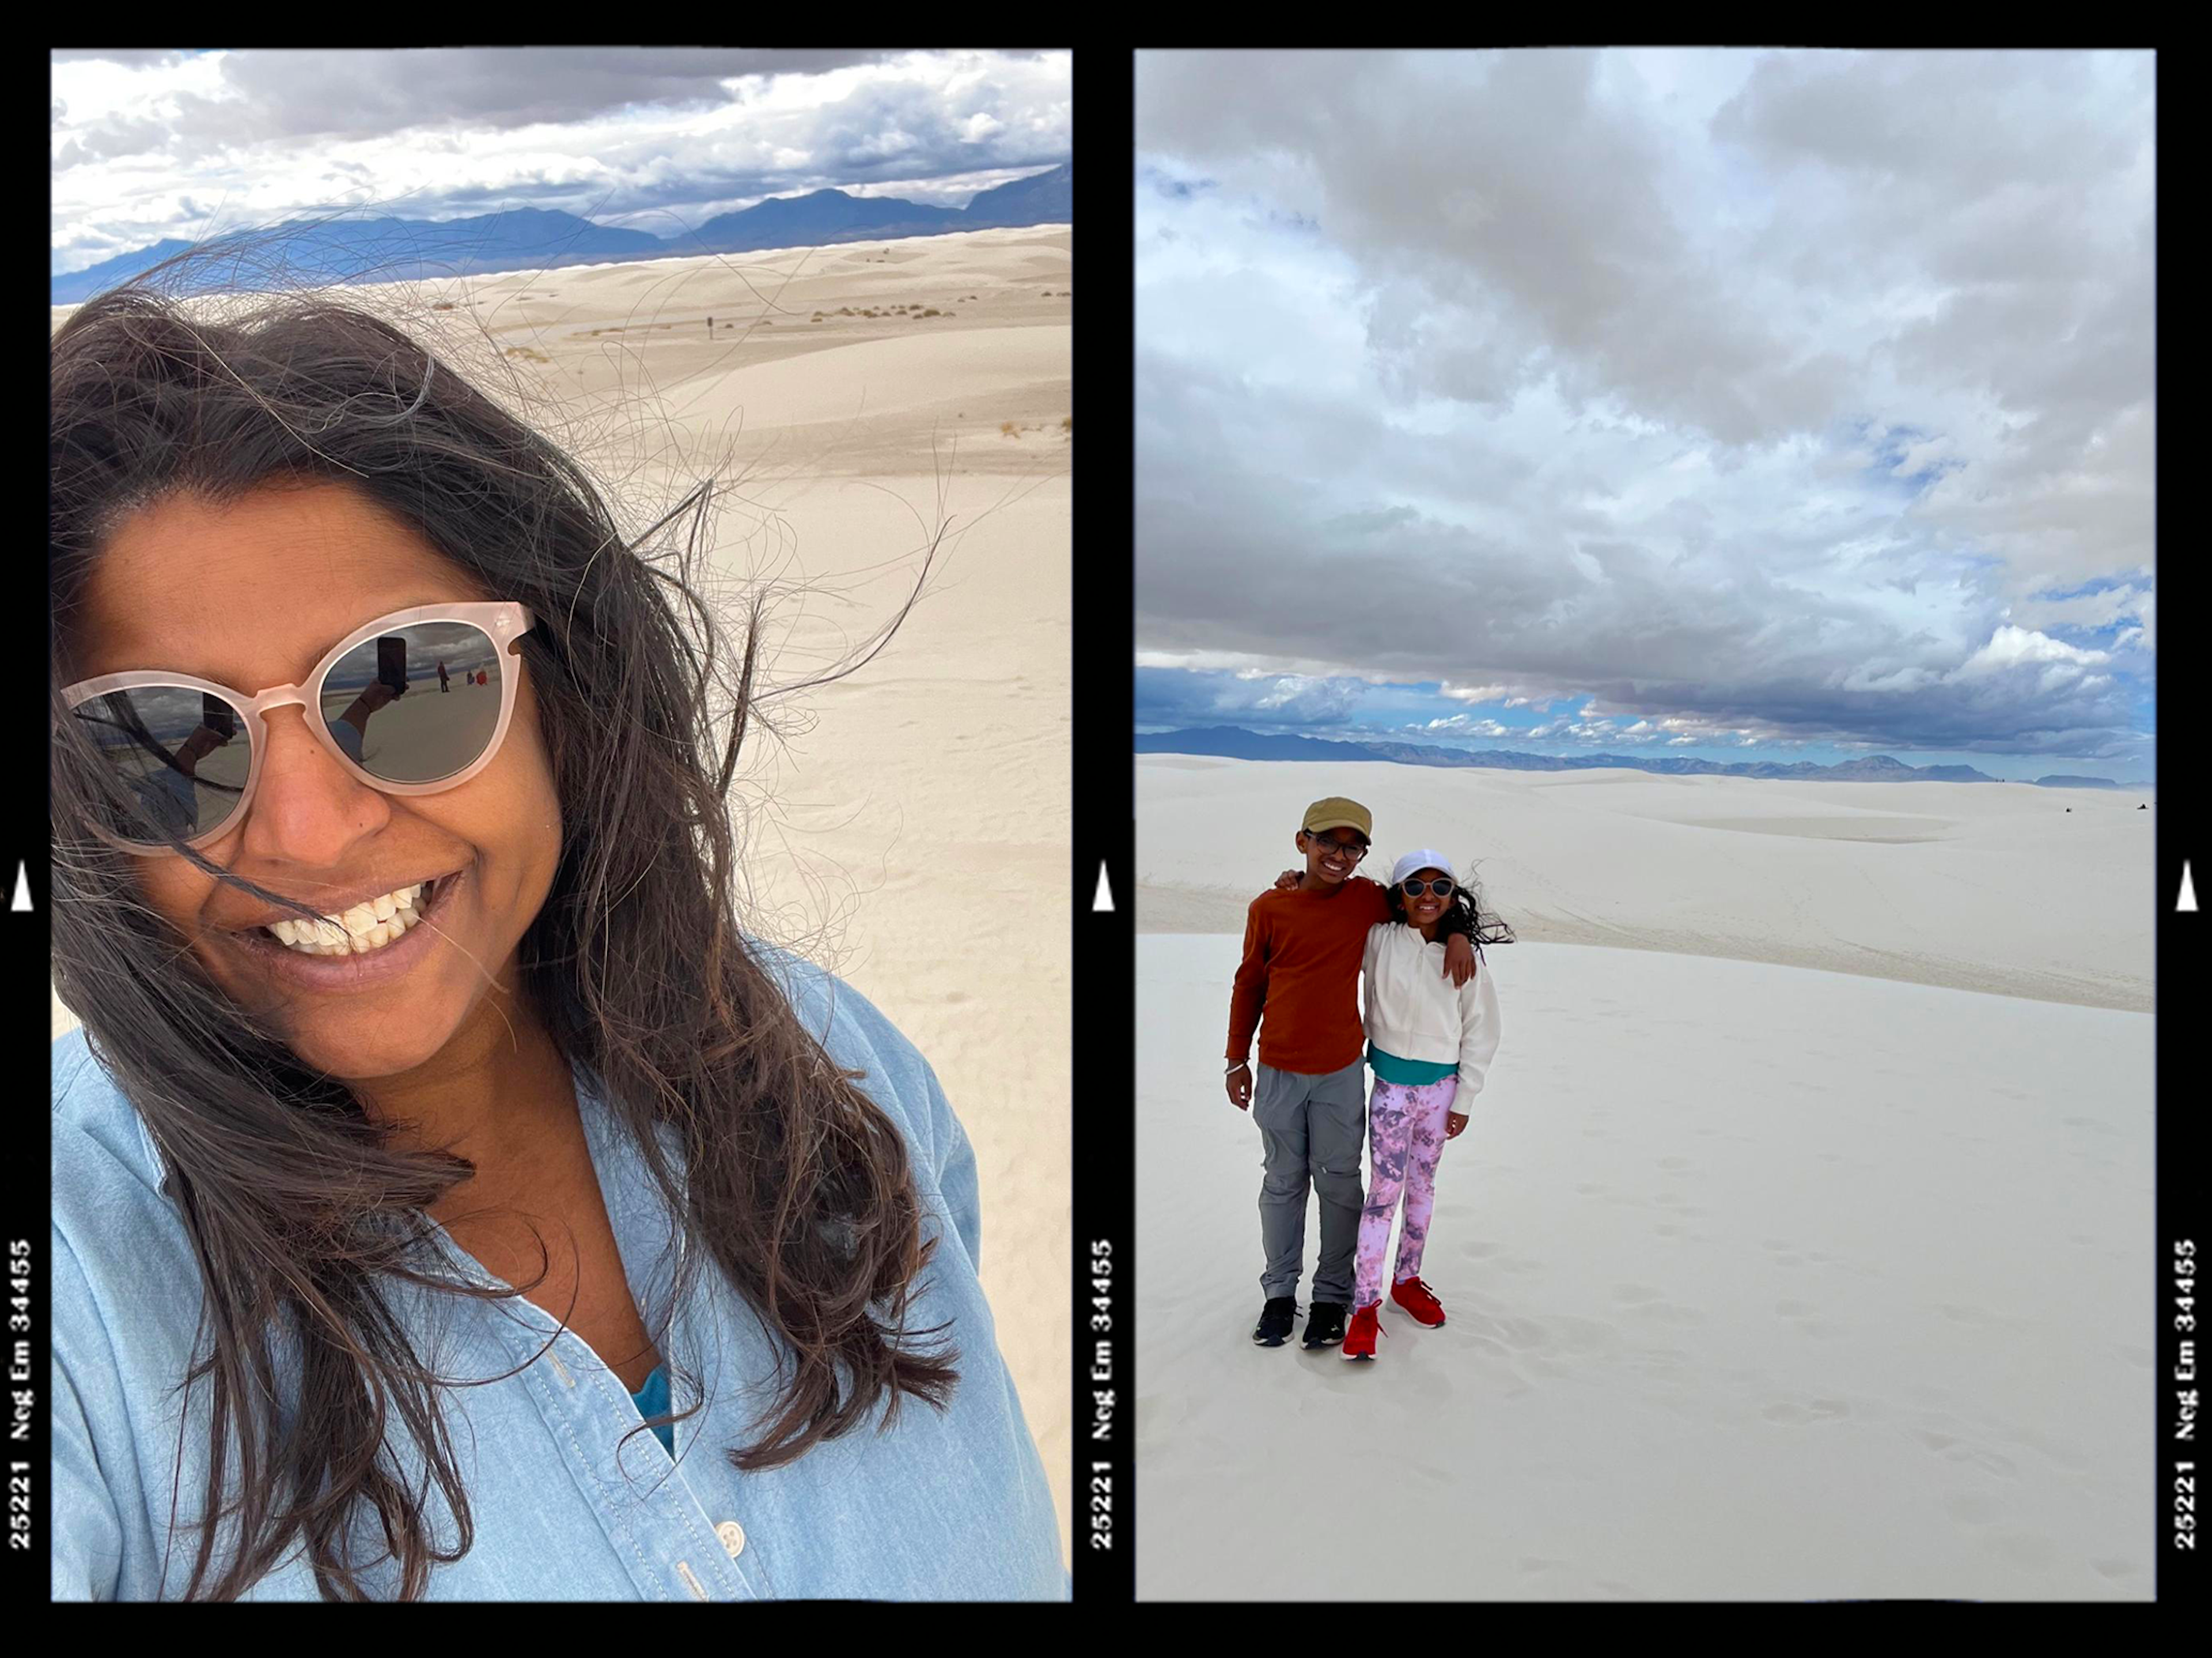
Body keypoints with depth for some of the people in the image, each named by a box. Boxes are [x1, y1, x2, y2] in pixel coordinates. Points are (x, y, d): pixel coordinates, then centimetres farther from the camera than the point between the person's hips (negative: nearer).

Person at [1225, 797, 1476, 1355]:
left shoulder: (1369, 900, -5)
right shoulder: (1268, 909, -7)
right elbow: (1248, 986, 3)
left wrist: (1457, 934, -8)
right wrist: (1238, 1060, 5)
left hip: (1341, 1073, 0)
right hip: (1278, 1073, 0)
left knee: (1339, 1183, 9)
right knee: (1283, 1182, 13)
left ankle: (1332, 1294, 24)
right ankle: (1279, 1291, 27)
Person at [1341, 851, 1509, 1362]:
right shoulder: (1378, 941, -8)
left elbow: (1480, 1033, 3)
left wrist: (1463, 1099, 3)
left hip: (1440, 1087, 3)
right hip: (1391, 1084, -2)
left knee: (1422, 1186, 15)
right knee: (1384, 1190, -5)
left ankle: (1407, 1280, 32)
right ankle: (1365, 1304, 2)